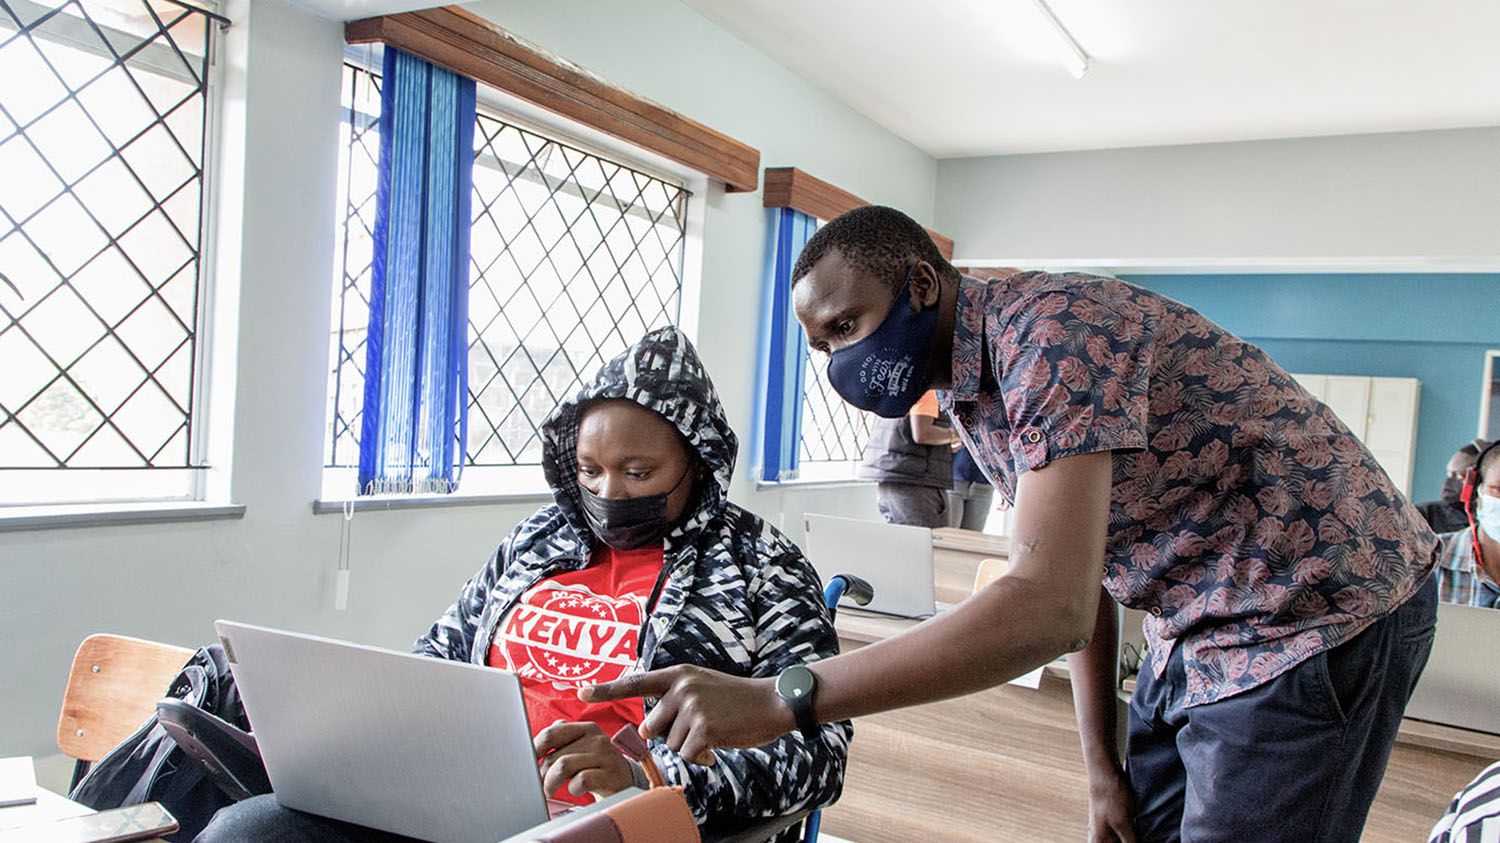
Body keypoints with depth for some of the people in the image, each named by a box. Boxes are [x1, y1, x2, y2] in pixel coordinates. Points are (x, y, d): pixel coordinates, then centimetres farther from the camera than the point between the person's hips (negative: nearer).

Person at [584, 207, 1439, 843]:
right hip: (1199, 633, 9)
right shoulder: (968, 395, 4)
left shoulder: (1053, 329, -27)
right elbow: (1077, 577, 9)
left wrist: (773, 701, -39)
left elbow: (1049, 608, -37)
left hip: (1318, 618, -8)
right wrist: (1104, 766, 6)